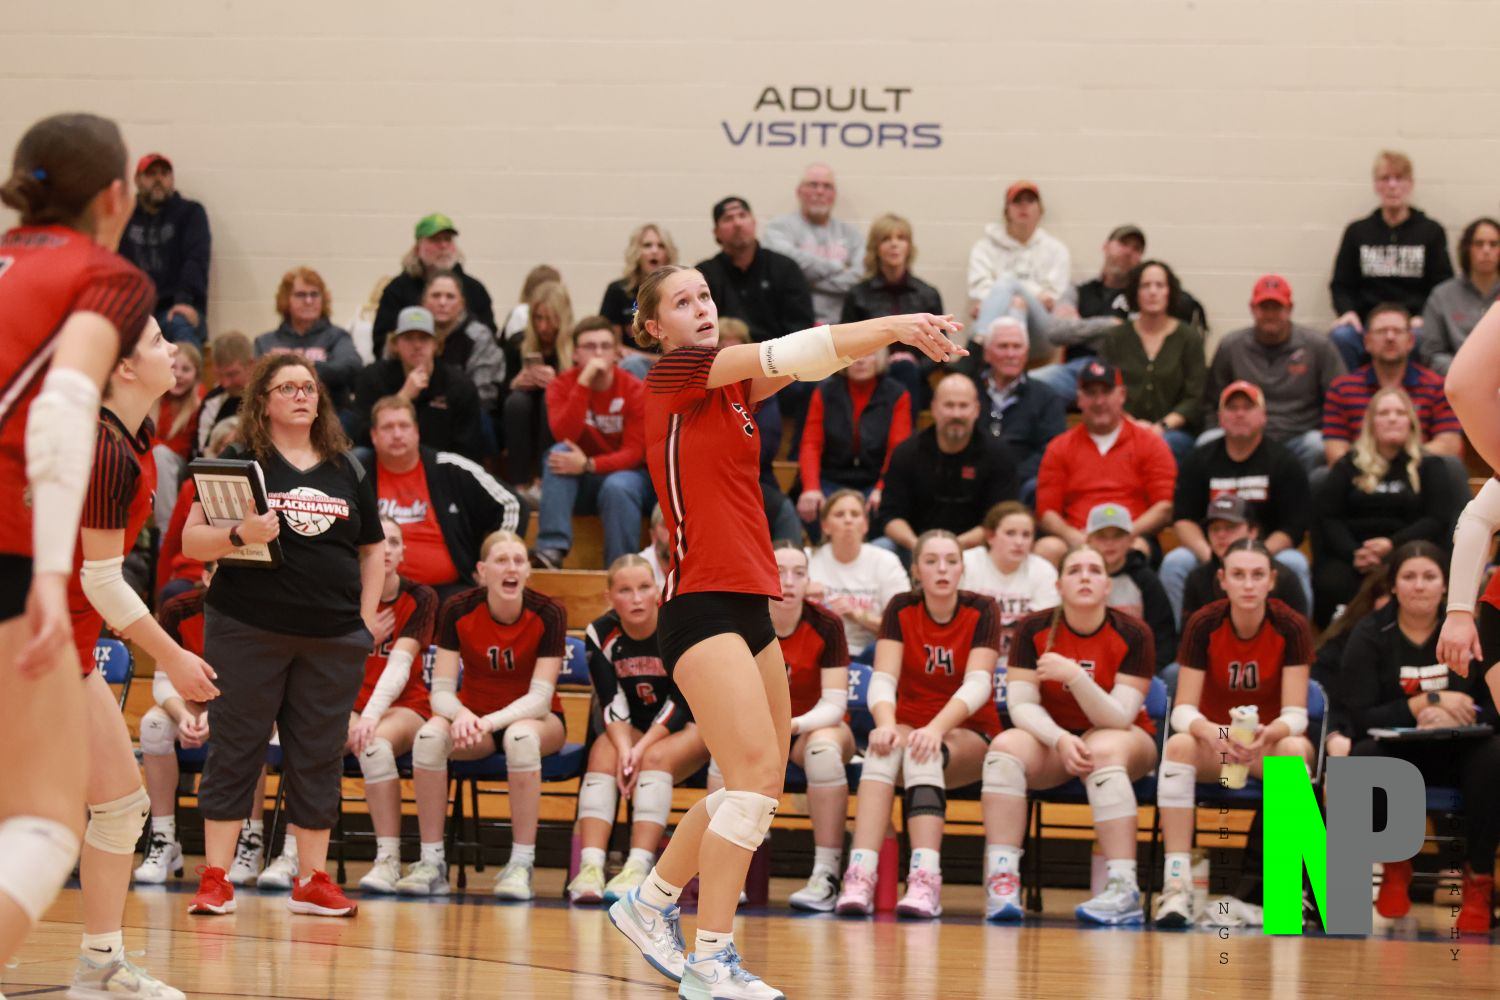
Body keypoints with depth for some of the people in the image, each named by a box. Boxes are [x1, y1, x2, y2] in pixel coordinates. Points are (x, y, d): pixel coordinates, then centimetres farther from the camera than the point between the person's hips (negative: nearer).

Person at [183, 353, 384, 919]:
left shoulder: (347, 469, 12)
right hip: (248, 632, -3)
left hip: (333, 637, 4)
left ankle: (312, 880, 12)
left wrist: (368, 618, 7)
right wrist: (239, 536, -23)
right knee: (236, 747, -1)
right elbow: (191, 541, -4)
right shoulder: (239, 462, 1)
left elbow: (373, 548, 18)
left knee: (319, 756, 5)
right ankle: (215, 877, 2)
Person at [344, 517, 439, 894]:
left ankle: (388, 859, -35)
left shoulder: (419, 598, -3)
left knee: (374, 744, -37)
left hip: (402, 707, -2)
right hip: (349, 706, 2)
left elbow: (401, 664, -18)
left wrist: (372, 715, -33)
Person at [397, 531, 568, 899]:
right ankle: (432, 863, -26)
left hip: (534, 719, -2)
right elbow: (441, 691, -13)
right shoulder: (457, 610, -11)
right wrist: (462, 715, -37)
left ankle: (521, 865, -33)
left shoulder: (547, 614, -16)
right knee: (430, 735, -31)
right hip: (473, 715, 2)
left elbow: (539, 697, -21)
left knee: (522, 737, -38)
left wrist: (491, 721, -38)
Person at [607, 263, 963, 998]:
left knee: (760, 784, 10)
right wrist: (891, 326, -18)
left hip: (748, 606, 9)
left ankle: (650, 902, 27)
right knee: (756, 772, -17)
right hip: (702, 602, -9)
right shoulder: (675, 375, -5)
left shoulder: (730, 385, 16)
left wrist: (894, 330, -15)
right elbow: (782, 354, -14)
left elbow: (794, 362, 2)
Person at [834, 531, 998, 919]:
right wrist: (887, 725, -35)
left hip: (969, 735, -2)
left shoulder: (981, 611, -7)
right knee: (884, 747, -34)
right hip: (910, 724, 2)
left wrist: (936, 729, -39)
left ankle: (925, 881, -50)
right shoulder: (900, 610, -1)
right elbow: (882, 680, -12)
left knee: (925, 751, -36)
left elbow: (977, 685, -20)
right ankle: (860, 876, -49)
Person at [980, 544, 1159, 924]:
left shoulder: (1132, 636, -13)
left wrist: (1075, 675, -34)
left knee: (1104, 750, -37)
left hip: (1124, 740, -2)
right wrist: (1061, 740, -30)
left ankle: (1125, 890, -45)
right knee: (1006, 746, -29)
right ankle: (1001, 880, -36)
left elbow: (1120, 718, -19)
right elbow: (1022, 705, -11)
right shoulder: (1034, 630, -7)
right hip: (1050, 737, 2)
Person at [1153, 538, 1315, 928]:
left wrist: (1268, 733, -41)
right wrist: (1210, 731, -40)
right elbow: (1184, 710, -16)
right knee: (1179, 744, -33)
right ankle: (1176, 884, -40)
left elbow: (1295, 714, -17)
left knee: (1296, 748, -35)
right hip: (1213, 741, 0)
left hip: (1270, 741, 0)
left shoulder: (1291, 628, -13)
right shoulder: (1203, 625, -13)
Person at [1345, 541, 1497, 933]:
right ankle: (1396, 866, -7)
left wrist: (1453, 716, -26)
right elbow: (1361, 716, -12)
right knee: (1364, 757, -35)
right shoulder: (1369, 636, -2)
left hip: (1456, 751, 0)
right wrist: (1430, 703, -22)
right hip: (1395, 753, 0)